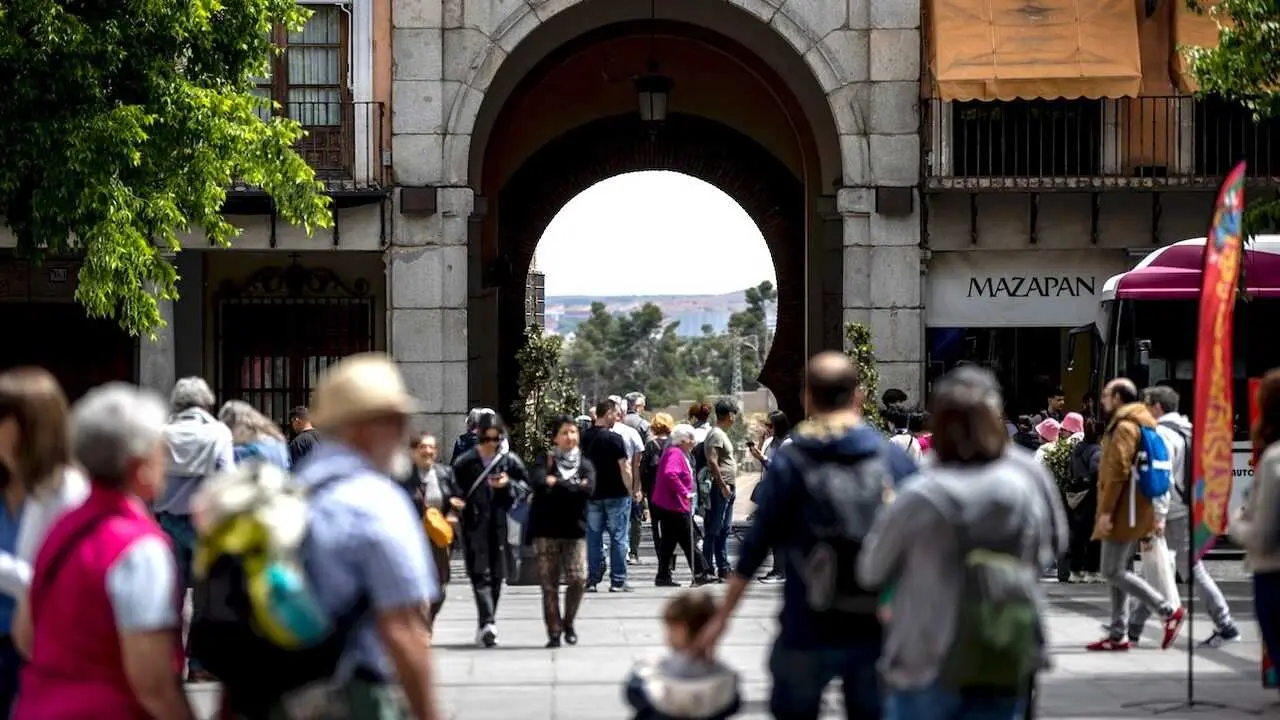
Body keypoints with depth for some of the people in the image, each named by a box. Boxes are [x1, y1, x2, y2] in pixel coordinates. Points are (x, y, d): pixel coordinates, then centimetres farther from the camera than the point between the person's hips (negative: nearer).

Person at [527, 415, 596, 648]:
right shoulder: (544, 462, 5)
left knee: (578, 579, -10)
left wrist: (556, 484, -10)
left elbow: (588, 490, -9)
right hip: (545, 530, -1)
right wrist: (573, 488, -12)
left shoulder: (585, 465, 10)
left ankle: (568, 622, 13)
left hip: (574, 529, 1)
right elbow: (537, 483, -17)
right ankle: (554, 632, 6)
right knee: (549, 584, -2)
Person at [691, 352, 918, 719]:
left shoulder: (789, 462, -5)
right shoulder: (895, 459, -2)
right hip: (877, 630, 1)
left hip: (808, 633, -1)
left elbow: (757, 544, -5)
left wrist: (722, 617, 3)